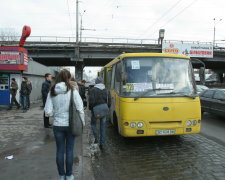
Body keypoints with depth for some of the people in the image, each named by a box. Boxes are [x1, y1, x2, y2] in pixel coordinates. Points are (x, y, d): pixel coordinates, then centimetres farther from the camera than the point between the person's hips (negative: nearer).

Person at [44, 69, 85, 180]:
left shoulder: (52, 92, -5)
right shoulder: (72, 91, -11)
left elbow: (48, 112, -7)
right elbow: (80, 109, -10)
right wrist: (82, 122, 4)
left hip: (57, 125, 2)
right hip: (70, 125, -2)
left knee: (60, 151, 15)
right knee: (69, 150, 13)